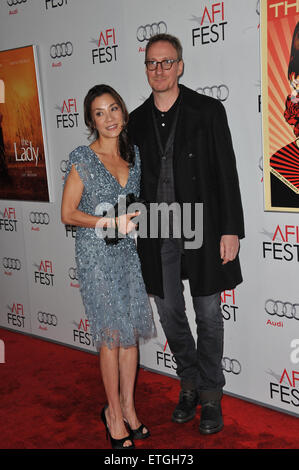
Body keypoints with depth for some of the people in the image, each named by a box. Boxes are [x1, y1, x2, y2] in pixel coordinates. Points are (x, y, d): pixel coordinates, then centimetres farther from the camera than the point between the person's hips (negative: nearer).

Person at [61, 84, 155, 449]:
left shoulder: (133, 153, 8)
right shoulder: (82, 158, -8)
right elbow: (68, 214, -8)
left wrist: (133, 216, 1)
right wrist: (109, 222, -19)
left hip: (129, 251, 6)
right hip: (97, 254, -5)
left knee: (132, 330, 9)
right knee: (112, 334, 0)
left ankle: (127, 407, 25)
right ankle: (114, 414, 17)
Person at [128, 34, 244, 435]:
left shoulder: (208, 111, -3)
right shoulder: (137, 120, 8)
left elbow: (226, 173, -5)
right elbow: (134, 179, 12)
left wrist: (231, 229, -10)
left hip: (201, 228, -3)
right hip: (157, 233, 4)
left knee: (208, 315, 7)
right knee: (169, 312, 12)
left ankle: (211, 394, 24)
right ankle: (190, 385, 33)